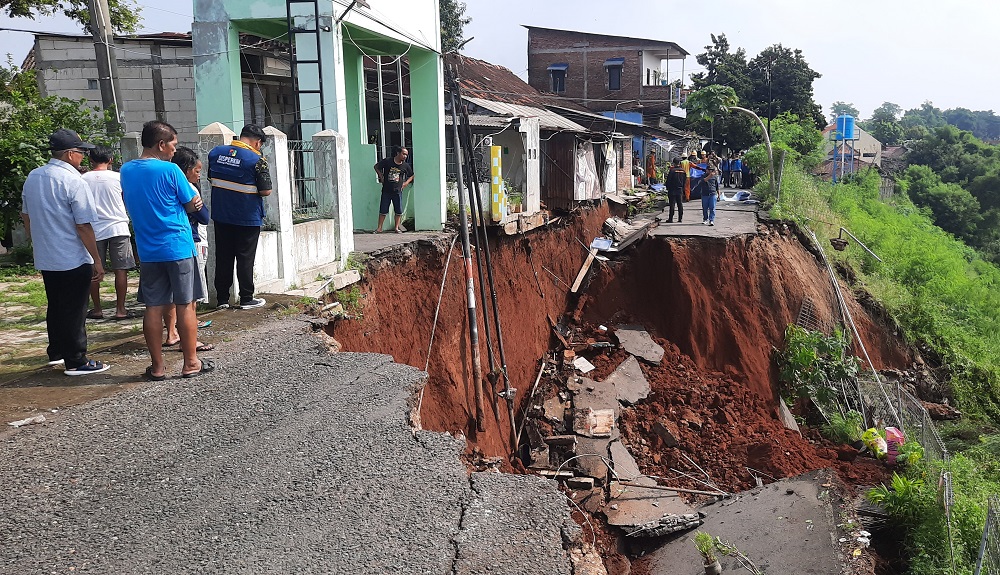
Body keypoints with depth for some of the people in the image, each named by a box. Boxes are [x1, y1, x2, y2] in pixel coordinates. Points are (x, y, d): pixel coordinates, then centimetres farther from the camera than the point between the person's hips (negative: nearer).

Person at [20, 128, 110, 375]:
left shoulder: (32, 177, 7)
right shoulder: (74, 182, -18)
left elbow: (26, 217, 17)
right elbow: (83, 226, -18)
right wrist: (97, 261, -12)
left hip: (44, 259, 8)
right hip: (73, 260, -8)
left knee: (55, 307, 20)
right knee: (74, 311, 1)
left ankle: (56, 353, 32)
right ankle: (76, 362, 8)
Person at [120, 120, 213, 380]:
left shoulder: (126, 171, 6)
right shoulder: (170, 170, -12)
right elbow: (192, 205, -4)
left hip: (147, 250, 5)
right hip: (178, 247, -5)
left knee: (153, 307, 7)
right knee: (186, 305, 3)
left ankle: (157, 366, 12)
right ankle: (191, 363, 10)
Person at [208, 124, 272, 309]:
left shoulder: (215, 152, 2)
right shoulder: (256, 159, -15)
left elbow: (210, 178, 13)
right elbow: (266, 191, -14)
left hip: (221, 215, 5)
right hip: (247, 217, -5)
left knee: (223, 257, 12)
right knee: (245, 259, 5)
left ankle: (222, 299, 18)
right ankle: (246, 299, 12)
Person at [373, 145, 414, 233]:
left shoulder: (405, 166, 1)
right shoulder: (387, 161, -6)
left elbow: (411, 176, 16)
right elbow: (376, 167, 8)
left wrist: (406, 183, 2)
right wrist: (381, 177, 2)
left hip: (398, 191, 2)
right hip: (386, 190, -1)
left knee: (399, 211, 3)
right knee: (383, 210, 3)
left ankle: (397, 228, 14)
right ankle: (379, 228, 11)